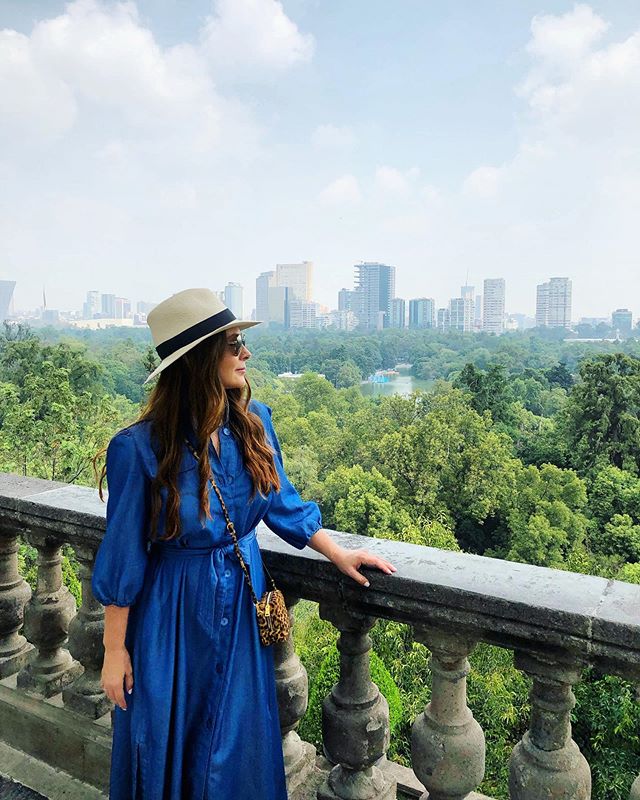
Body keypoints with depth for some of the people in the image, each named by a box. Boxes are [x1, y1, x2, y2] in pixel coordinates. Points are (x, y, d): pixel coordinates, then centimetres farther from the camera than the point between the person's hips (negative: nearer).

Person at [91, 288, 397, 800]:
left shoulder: (253, 421, -8)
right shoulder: (141, 447, -21)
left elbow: (281, 500, 6)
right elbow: (123, 556, -12)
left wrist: (340, 554, 4)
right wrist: (115, 650, -5)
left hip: (243, 604, 4)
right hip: (172, 615, -3)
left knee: (240, 742, 21)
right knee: (167, 746, 18)